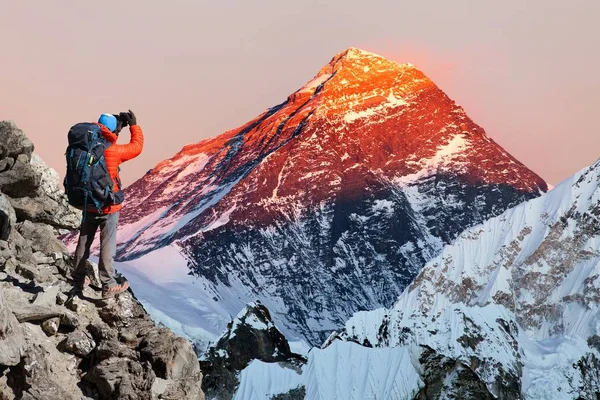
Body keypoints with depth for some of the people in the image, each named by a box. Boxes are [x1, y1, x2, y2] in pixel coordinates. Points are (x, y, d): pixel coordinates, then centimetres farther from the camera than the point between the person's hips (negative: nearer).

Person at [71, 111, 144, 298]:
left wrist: (118, 125, 15)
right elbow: (137, 146, -4)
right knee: (107, 245, 0)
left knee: (83, 242, 15)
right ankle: (108, 286, 4)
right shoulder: (113, 151, -19)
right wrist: (134, 125, 7)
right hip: (108, 207, -6)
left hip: (88, 204, 6)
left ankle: (79, 281, 26)